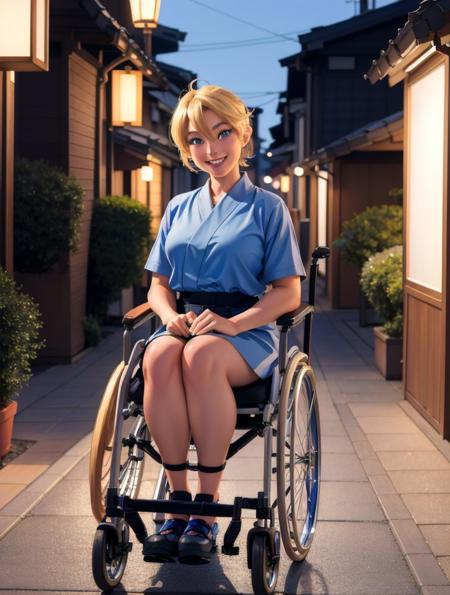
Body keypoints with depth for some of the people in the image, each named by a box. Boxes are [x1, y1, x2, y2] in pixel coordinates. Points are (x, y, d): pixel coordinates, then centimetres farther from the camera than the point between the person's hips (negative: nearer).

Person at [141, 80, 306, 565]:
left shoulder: (267, 208, 7)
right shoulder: (179, 209, 20)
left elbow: (287, 292, 0)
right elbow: (159, 284, 19)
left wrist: (232, 324, -17)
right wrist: (171, 317, -5)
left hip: (248, 331, -3)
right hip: (185, 324, 3)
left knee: (202, 355, -38)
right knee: (159, 356, -34)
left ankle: (207, 507, -31)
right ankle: (178, 501, -28)